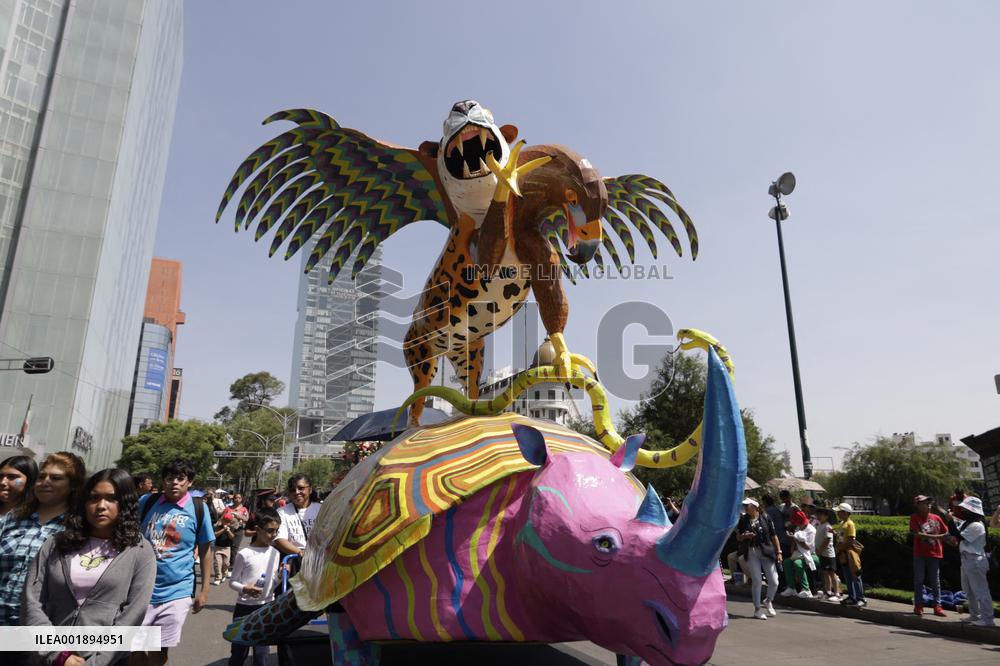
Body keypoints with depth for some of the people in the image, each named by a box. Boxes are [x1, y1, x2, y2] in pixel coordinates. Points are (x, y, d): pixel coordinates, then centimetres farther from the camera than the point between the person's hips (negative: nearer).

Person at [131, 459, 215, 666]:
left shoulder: (198, 509, -5)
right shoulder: (147, 502, 0)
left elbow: (205, 551, 1)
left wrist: (204, 590, 0)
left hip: (177, 592, -2)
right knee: (135, 647, 9)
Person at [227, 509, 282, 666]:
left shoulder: (275, 553, 3)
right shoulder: (244, 554, -10)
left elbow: (273, 584, 8)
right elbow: (232, 581, -4)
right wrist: (244, 589, -22)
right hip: (245, 607, -3)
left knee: (261, 652, 8)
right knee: (239, 651, 11)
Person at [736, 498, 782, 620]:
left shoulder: (765, 518, 1)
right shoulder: (743, 520, 3)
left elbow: (773, 536, 3)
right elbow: (738, 538, 9)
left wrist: (778, 552, -1)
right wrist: (744, 536, -13)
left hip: (767, 552, 0)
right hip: (752, 553, 0)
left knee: (774, 581, 0)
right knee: (756, 581, 0)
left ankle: (768, 602, 28)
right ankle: (757, 609, 14)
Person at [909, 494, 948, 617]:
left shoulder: (936, 518, 3)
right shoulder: (915, 518, -6)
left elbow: (946, 533, 7)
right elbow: (917, 534, -15)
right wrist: (936, 536, -15)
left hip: (934, 554, 2)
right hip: (920, 555, -2)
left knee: (936, 582, 7)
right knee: (919, 580, 5)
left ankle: (937, 606, 14)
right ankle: (918, 606, 12)